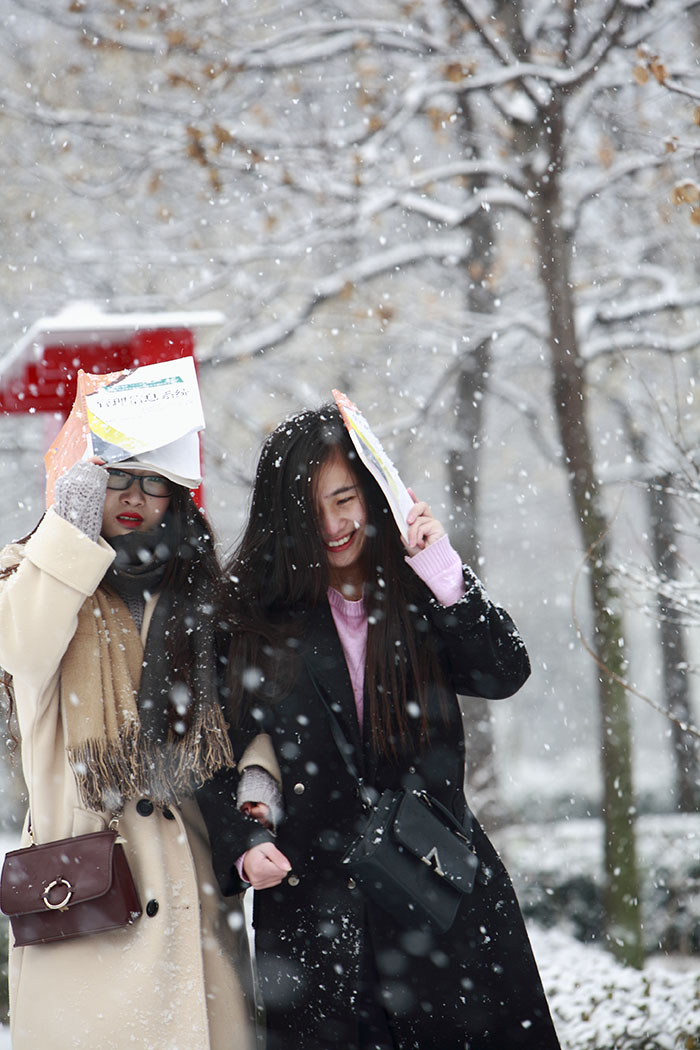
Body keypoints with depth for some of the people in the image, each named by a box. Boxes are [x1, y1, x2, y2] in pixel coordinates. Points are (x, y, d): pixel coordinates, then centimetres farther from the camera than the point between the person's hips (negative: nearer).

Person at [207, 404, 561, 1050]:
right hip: (308, 903, 0)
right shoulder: (249, 614, 4)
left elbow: (505, 674, -8)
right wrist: (242, 846, -8)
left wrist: (444, 573, -18)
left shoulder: (416, 591, 5)